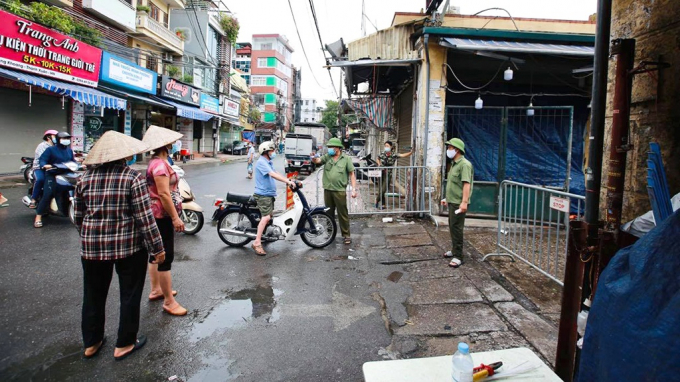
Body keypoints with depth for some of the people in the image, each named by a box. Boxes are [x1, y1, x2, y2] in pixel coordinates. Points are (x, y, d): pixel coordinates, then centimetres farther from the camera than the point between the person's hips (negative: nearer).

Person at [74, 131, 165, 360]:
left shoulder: (85, 178, 1)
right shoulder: (133, 177, -14)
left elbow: (79, 217, 8)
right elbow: (145, 218, -16)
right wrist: (157, 248, -9)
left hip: (92, 247, 5)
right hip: (129, 246, -5)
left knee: (93, 294, 20)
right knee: (130, 295, 11)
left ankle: (91, 343, 36)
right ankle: (124, 344, 24)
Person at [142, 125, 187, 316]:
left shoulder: (156, 162, 13)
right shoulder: (160, 164, -19)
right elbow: (163, 193, -25)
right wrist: (175, 218, -23)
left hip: (158, 214, 11)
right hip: (163, 215, -11)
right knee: (166, 257, -6)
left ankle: (156, 290, 33)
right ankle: (169, 302, 2)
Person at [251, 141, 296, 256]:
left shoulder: (269, 162, 18)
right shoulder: (261, 162, -15)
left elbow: (276, 173, 19)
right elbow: (273, 175, -26)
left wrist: (288, 180, 7)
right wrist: (288, 181, -29)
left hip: (270, 194, 11)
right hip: (263, 194, -11)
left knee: (269, 216, 16)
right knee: (266, 217, -22)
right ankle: (257, 243, -22)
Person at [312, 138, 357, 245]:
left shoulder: (346, 159, 0)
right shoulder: (327, 157, 8)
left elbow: (352, 174, 1)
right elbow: (317, 161, -8)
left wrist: (354, 189, -6)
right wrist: (314, 158, -33)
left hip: (340, 191, -4)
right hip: (327, 190, 4)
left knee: (343, 214, 1)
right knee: (329, 213, 14)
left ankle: (346, 235, 9)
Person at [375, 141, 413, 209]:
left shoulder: (394, 155, -9)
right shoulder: (382, 154, -2)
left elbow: (404, 155, -19)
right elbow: (378, 159, 17)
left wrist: (411, 152, -35)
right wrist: (379, 164, -2)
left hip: (388, 174, -2)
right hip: (381, 173, 2)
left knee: (384, 190, -5)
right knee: (381, 189, 4)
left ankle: (377, 200, 21)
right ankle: (383, 204, 20)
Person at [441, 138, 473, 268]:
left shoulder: (464, 164, -16)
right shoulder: (454, 164, 15)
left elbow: (466, 184, -25)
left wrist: (464, 202, -31)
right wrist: (447, 198, 25)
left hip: (459, 203, -10)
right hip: (452, 201, 10)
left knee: (456, 228, -6)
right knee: (452, 227, 17)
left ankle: (458, 256, 1)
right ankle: (454, 250, 30)